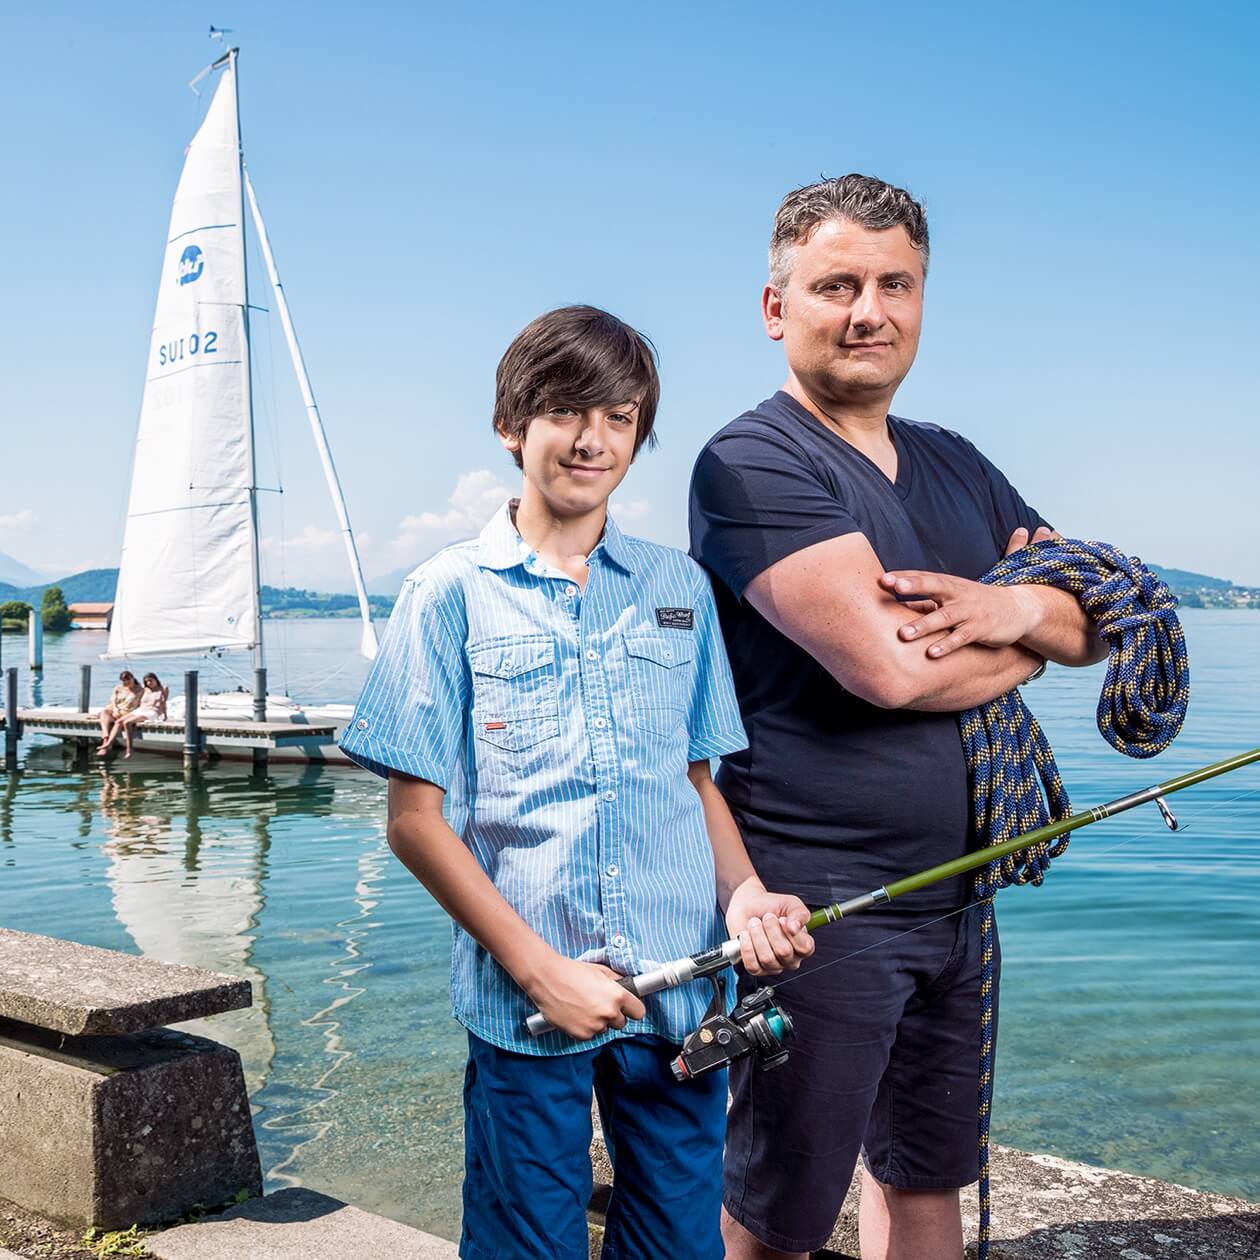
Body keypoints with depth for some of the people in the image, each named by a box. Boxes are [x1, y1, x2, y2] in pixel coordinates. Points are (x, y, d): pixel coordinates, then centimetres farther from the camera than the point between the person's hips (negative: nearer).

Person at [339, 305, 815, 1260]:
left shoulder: (680, 588, 8)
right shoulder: (453, 592, -3)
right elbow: (416, 819, -5)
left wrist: (744, 893, -6)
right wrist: (540, 969, -11)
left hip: (681, 997, 3)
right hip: (524, 1003, -3)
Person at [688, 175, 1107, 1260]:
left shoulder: (958, 467, 12)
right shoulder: (752, 463, -14)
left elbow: (1099, 620, 10)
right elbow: (888, 666, -25)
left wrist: (1018, 607, -14)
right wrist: (1030, 636, -6)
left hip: (955, 894, 8)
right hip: (818, 902, -7)